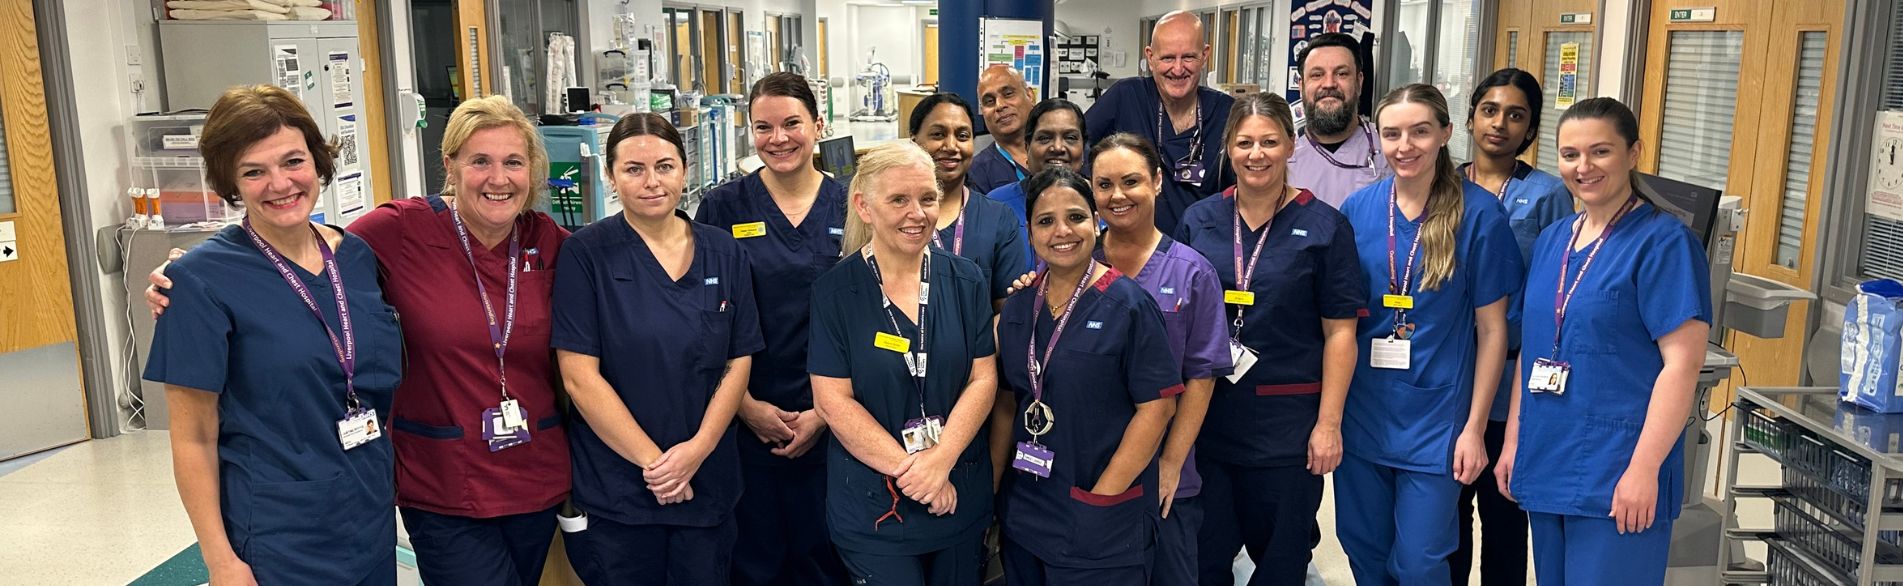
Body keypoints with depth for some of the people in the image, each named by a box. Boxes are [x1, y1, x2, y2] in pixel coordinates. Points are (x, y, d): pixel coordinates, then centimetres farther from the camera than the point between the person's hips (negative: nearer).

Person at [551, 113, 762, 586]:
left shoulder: (723, 253, 4)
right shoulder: (587, 254, -7)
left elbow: (739, 361, 3)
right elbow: (580, 376, -11)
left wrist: (698, 448, -10)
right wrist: (651, 460, -13)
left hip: (708, 483, 3)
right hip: (614, 492, -3)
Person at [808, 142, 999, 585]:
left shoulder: (966, 282, 1)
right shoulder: (835, 291, -7)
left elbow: (983, 378, -2)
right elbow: (833, 399, -10)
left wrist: (940, 461, -15)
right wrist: (908, 470, -14)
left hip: (960, 495, 3)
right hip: (871, 507, -3)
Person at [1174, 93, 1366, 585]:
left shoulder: (1323, 226, -4)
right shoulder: (1199, 220, 4)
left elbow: (1340, 332, -4)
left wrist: (1328, 424, -9)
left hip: (1287, 422, -2)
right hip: (1206, 415, 3)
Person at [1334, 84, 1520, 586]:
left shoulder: (1478, 214, -8)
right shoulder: (1358, 208, 0)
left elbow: (1492, 329, -4)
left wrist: (1475, 427, -6)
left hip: (1436, 418, -3)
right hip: (1360, 412, 3)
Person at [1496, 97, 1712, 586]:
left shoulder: (1663, 242, -9)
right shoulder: (1551, 241, 11)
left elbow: (1682, 363, -14)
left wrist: (1643, 469, -18)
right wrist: (1513, 441, 13)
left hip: (1616, 478, -6)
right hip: (1546, 465, 7)